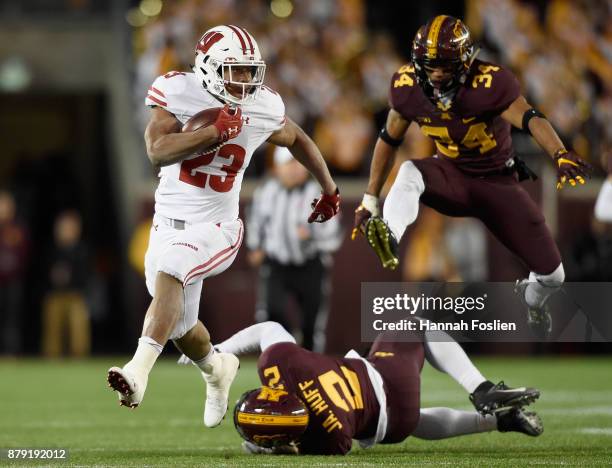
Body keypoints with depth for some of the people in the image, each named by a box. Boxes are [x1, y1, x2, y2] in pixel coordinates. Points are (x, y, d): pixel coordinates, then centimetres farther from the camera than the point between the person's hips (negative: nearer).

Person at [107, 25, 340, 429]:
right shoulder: (180, 94, -10)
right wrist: (215, 131, -27)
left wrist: (329, 189, 25)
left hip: (214, 228, -2)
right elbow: (157, 151, -23)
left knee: (168, 273, -33)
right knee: (180, 325, 15)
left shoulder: (263, 110, -5)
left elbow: (298, 140, 17)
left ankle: (139, 371, -42)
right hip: (169, 223, 2)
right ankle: (218, 369, 48)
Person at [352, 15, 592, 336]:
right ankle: (388, 240, -55)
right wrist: (369, 199, 0)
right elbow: (389, 140, -1)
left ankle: (531, 298, 36)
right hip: (451, 177, 2)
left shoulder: (489, 83, -28)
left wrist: (560, 155, -62)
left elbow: (530, 119, -42)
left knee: (552, 276, -1)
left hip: (498, 182, -2)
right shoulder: (408, 87, -15)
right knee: (409, 173, -33)